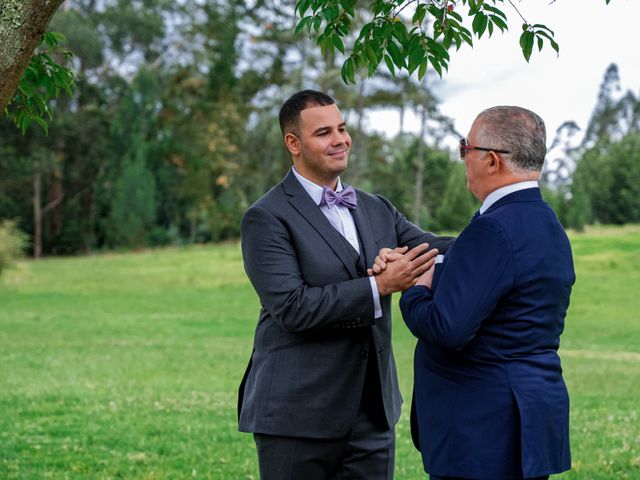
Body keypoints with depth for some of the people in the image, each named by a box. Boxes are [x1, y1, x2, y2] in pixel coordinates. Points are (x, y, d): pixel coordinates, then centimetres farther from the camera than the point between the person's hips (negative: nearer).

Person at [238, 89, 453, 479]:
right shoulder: (267, 218, -7)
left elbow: (435, 250, 1)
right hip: (298, 416, -5)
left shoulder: (377, 210, 14)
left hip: (373, 414, 6)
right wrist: (380, 287, -20)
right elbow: (291, 307, -18)